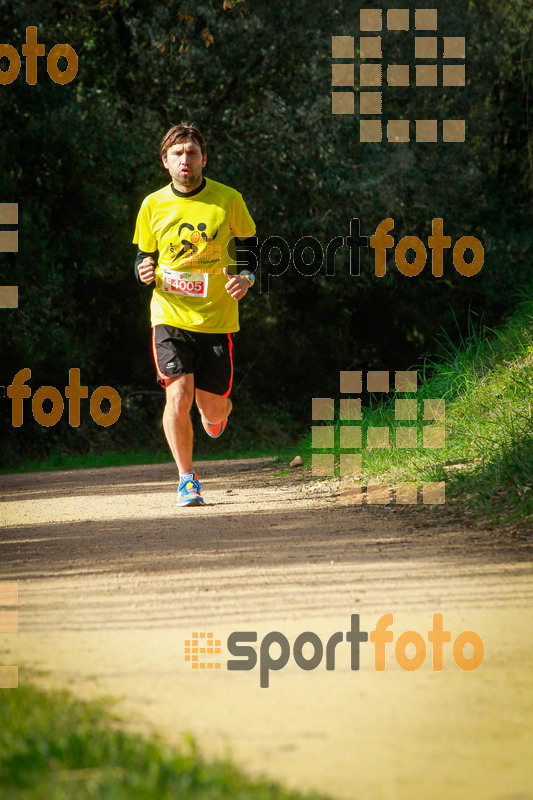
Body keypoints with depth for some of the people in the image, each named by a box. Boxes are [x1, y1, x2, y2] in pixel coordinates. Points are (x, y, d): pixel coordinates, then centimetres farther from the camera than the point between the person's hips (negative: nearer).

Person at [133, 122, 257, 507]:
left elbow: (249, 244, 10)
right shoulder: (153, 205, 1)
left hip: (217, 317, 0)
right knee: (179, 393, -18)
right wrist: (144, 272, -10)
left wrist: (246, 278, -10)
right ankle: (187, 479, -2)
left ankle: (218, 411, 44)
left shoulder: (228, 200, -2)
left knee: (212, 408, 3)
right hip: (170, 316, 0)